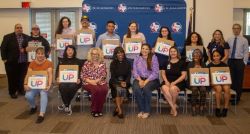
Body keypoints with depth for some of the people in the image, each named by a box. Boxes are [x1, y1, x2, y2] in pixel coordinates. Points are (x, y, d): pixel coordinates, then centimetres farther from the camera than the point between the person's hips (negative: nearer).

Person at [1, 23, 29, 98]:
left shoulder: (27, 37, 7)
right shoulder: (8, 37, -1)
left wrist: (25, 49, -9)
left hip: (23, 62, 3)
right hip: (11, 62, -2)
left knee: (22, 77, 10)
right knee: (12, 78, 6)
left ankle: (21, 90, 28)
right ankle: (12, 92, 19)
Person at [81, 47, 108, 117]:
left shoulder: (102, 64, 11)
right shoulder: (87, 63, 7)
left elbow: (104, 75, 4)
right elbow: (83, 76, 2)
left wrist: (96, 81, -12)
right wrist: (90, 81, -13)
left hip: (100, 82, 2)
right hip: (89, 83, -2)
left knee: (104, 90, -32)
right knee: (96, 89, -35)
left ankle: (99, 109, -18)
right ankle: (94, 110, -19)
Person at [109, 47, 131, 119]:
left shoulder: (127, 63, 7)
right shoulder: (113, 64, 2)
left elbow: (129, 75, 3)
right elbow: (113, 76, -3)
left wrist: (125, 82, -16)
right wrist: (120, 83, -19)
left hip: (125, 82, 1)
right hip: (115, 82, -1)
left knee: (123, 89, -30)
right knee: (119, 89, -32)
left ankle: (117, 109, -18)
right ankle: (120, 110, -30)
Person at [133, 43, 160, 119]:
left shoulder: (153, 58, 0)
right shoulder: (137, 59, 11)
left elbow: (155, 73, -6)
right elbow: (134, 72, 5)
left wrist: (146, 81, -17)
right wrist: (140, 80, -14)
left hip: (151, 79, -2)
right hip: (140, 79, 3)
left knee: (146, 88, -35)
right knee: (136, 88, -30)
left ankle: (147, 111, -19)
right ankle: (141, 110, -14)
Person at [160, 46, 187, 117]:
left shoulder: (182, 62, 5)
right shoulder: (166, 62, 15)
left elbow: (183, 75, -2)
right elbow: (163, 73, 11)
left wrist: (174, 82, -14)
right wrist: (166, 81, -9)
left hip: (178, 82, -2)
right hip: (168, 81, 2)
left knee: (173, 88, -36)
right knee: (164, 88, -33)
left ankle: (173, 105, -8)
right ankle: (174, 106, -22)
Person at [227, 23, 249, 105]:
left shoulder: (244, 40, 1)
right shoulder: (229, 40, 8)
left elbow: (246, 52, -1)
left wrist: (244, 63, -8)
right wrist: (226, 61, 0)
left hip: (239, 61, -2)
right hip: (230, 61, 2)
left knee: (239, 80, 2)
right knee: (231, 79, 4)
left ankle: (237, 98, 10)